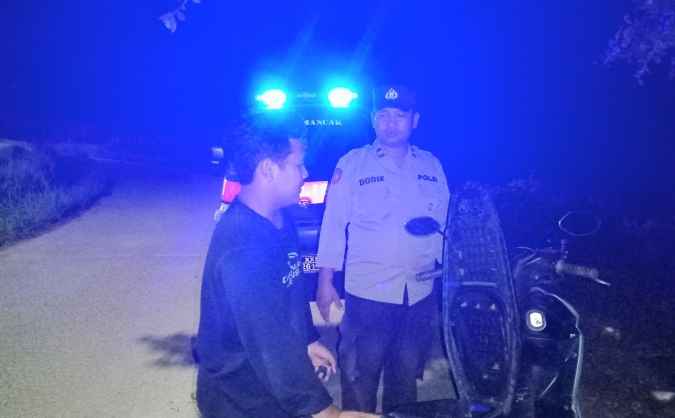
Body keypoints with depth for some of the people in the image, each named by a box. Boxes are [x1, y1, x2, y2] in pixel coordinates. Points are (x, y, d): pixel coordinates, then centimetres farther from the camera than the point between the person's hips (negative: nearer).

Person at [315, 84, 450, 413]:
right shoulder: (351, 163, -3)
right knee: (359, 379, 7)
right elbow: (333, 223, -4)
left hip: (419, 295, 4)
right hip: (367, 294, -3)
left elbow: (445, 225, 12)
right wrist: (325, 281, -7)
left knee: (405, 377, 19)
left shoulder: (432, 166, 8)